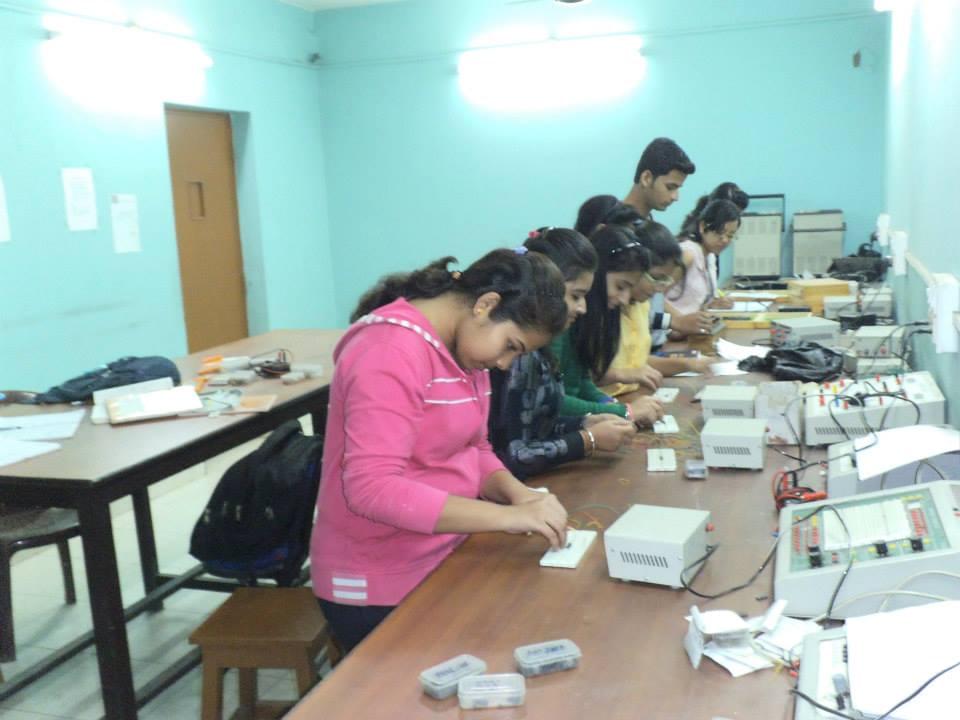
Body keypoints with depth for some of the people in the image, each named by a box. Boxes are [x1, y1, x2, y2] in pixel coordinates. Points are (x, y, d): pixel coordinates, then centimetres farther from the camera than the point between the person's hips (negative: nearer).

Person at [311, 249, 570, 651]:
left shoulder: (462, 350, 4)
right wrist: (507, 516, -30)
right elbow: (372, 489, -30)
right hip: (380, 587, -8)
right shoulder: (393, 352, -24)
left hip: (441, 566, 9)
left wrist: (516, 493, -9)